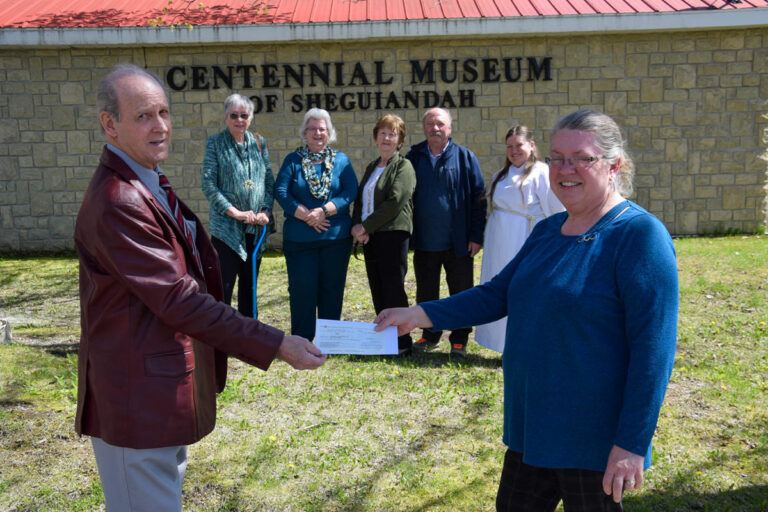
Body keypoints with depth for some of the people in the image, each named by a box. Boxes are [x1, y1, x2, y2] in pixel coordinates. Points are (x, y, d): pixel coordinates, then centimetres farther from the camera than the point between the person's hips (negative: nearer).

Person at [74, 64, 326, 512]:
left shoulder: (150, 185, 11)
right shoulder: (118, 203, -23)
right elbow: (180, 299, -26)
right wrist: (275, 345, -24)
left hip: (163, 387, 10)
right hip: (139, 398, -10)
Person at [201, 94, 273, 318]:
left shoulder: (259, 142, 10)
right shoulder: (215, 143, -2)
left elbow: (269, 181, 12)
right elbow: (208, 184, -9)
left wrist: (266, 211, -4)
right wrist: (236, 213, -16)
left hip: (256, 227, 4)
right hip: (226, 226, -4)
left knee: (249, 285, 13)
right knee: (223, 287, -5)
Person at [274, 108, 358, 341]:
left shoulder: (341, 160, 9)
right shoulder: (293, 160, 7)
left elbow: (351, 191, -3)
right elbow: (280, 191, -3)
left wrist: (323, 211, -16)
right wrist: (306, 215, -15)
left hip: (336, 236, 1)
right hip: (299, 238, -1)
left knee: (332, 287, 6)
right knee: (302, 288, 0)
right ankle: (301, 340, 11)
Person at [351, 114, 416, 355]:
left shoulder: (403, 166, -3)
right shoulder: (371, 167, 21)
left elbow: (395, 202, -14)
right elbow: (360, 199, 18)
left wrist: (366, 226, -12)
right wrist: (357, 225, -2)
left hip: (393, 233, -7)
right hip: (369, 236, 7)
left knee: (393, 289, -6)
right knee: (377, 290, 9)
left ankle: (401, 343, 3)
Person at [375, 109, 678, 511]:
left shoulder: (639, 234, -16)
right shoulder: (548, 230, 8)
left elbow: (653, 349, -19)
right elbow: (497, 295, 12)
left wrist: (632, 443, -21)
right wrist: (420, 315, 1)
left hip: (593, 440, -7)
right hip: (533, 427, 7)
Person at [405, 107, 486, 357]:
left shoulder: (465, 157, 0)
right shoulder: (414, 157, 6)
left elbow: (478, 198, -1)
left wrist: (476, 236, -7)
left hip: (458, 242, -2)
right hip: (424, 241, 3)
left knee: (461, 293, 5)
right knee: (426, 293, 13)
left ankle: (459, 340, 19)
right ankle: (430, 335, 29)